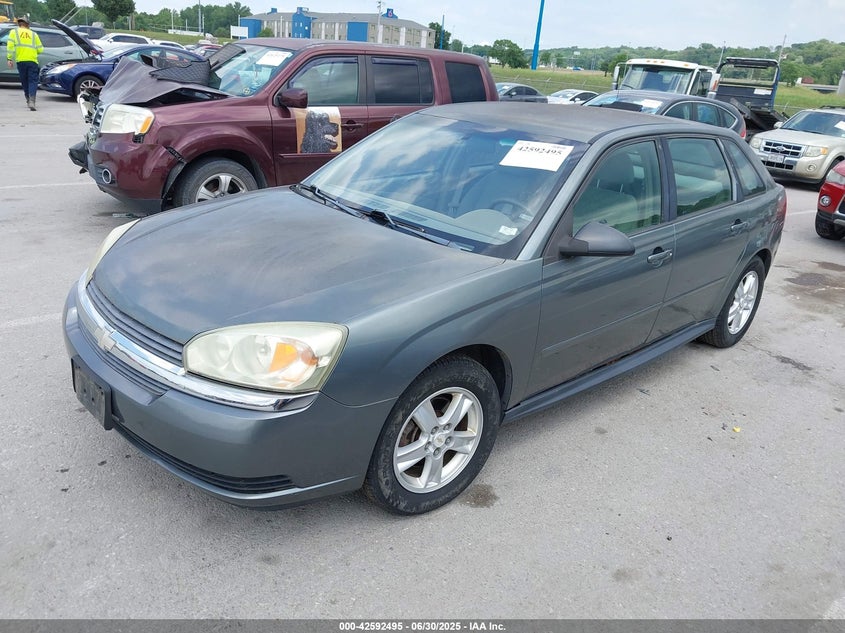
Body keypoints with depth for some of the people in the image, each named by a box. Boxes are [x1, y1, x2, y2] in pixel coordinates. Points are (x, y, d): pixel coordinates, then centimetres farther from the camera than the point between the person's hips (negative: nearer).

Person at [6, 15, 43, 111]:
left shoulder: (14, 32, 11)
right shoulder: (33, 34, 13)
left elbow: (10, 46, 0)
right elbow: (40, 49, 10)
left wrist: (9, 59, 1)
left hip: (21, 61, 1)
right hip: (32, 61, 0)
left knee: (24, 81, 15)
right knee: (33, 81, -5)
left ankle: (29, 100, 23)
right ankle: (31, 101, -22)